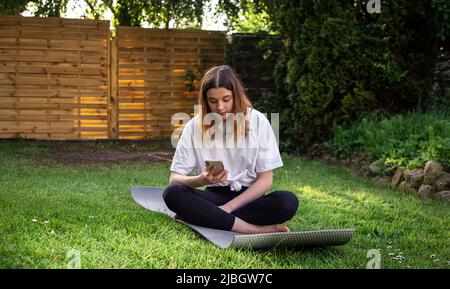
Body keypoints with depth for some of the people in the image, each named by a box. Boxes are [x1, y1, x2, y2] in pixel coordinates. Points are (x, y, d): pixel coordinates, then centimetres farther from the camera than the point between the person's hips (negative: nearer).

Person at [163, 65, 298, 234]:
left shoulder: (257, 121, -4)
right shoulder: (195, 126, -2)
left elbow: (265, 180, -5)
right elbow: (174, 179, -3)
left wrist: (227, 208, -15)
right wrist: (202, 180, -25)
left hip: (248, 197, -1)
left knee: (288, 202, -31)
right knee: (172, 193, -29)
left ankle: (203, 217, -25)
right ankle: (259, 230, -30)